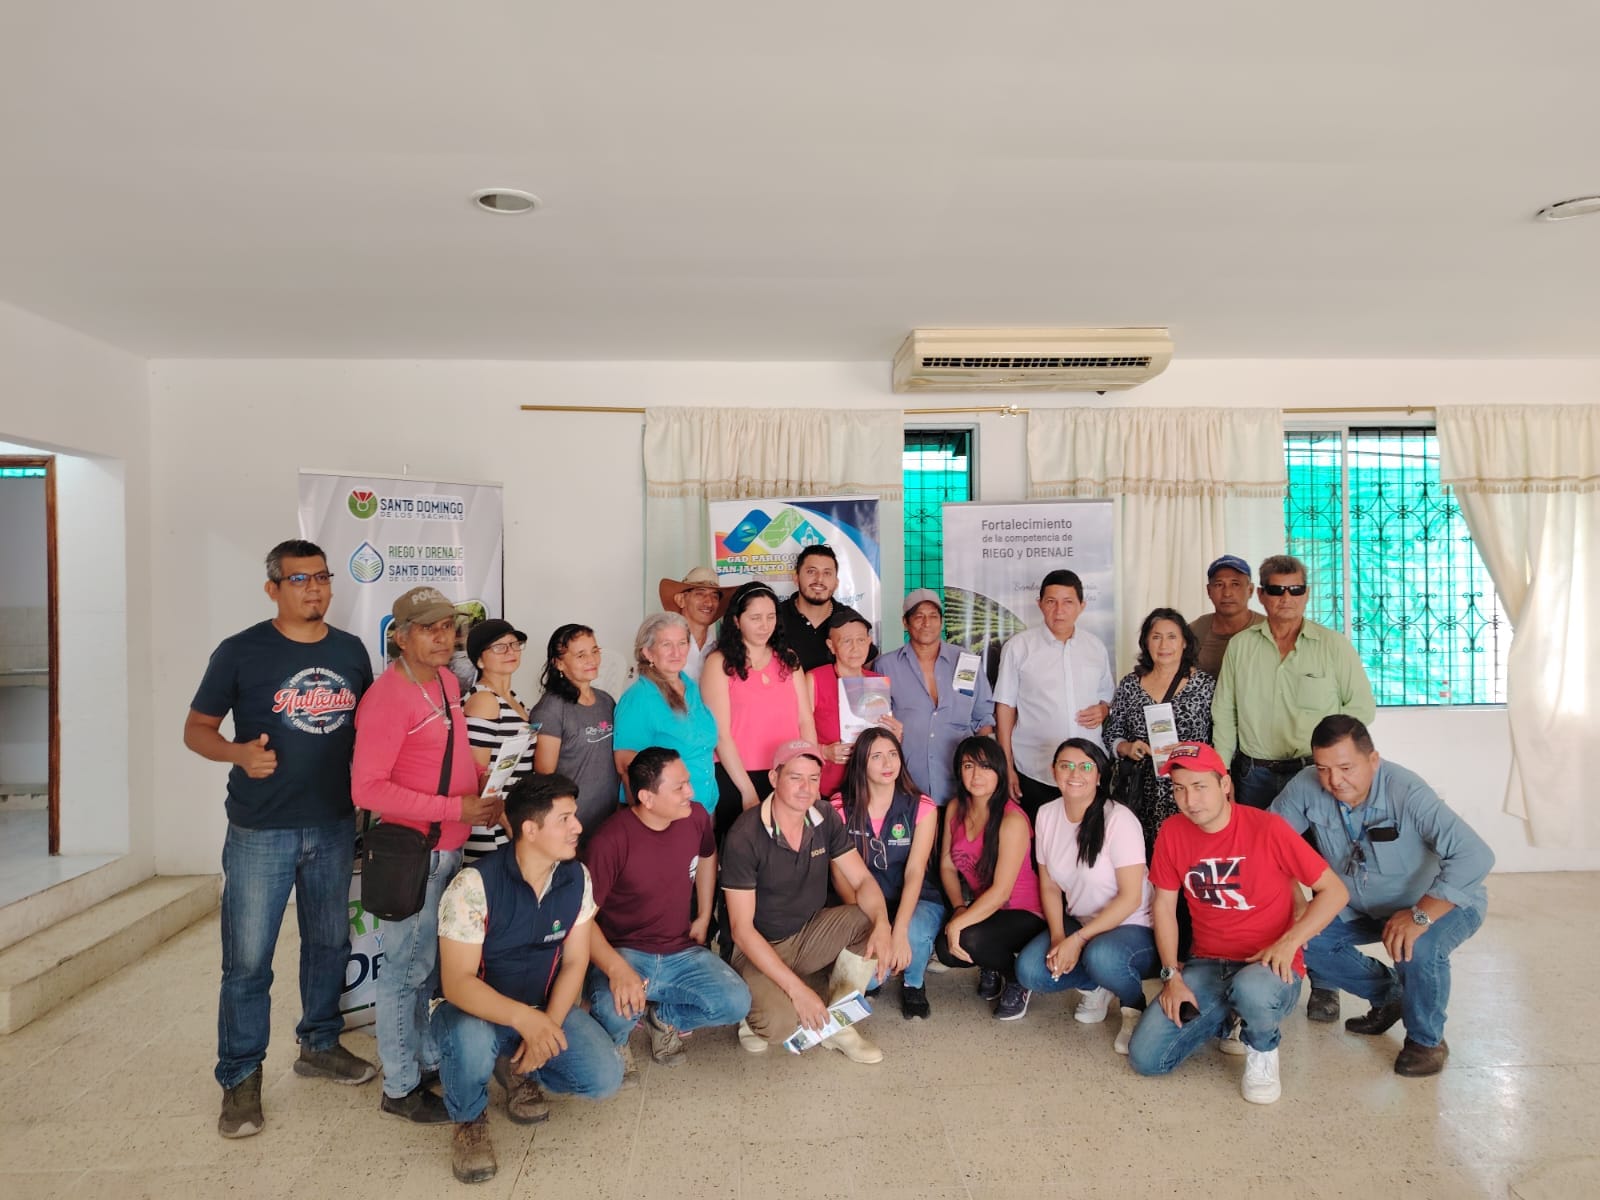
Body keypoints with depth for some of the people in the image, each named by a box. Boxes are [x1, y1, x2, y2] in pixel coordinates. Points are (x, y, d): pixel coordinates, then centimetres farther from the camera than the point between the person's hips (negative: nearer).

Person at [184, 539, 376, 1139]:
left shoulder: (351, 650, 4)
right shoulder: (240, 652, -7)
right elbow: (196, 728, -3)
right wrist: (239, 753, -22)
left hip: (335, 826, 4)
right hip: (260, 833, -4)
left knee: (330, 943, 16)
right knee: (247, 960, 2)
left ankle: (319, 1045, 36)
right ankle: (240, 1079, 20)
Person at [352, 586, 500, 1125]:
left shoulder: (446, 680, 7)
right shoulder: (388, 697, -19)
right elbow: (367, 788, -21)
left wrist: (483, 798, 7)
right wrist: (455, 809, -21)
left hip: (450, 847, 8)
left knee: (431, 962, 20)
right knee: (409, 967, 4)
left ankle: (428, 1056, 35)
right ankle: (401, 1088, 20)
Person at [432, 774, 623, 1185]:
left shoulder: (577, 878, -10)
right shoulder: (474, 885, -26)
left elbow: (574, 962, -3)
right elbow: (456, 983, -27)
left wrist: (548, 1023, -19)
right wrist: (524, 1018, -41)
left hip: (544, 1008, 4)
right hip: (476, 1010, -4)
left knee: (605, 1077, -15)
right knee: (470, 1043, -39)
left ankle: (522, 1070, 17)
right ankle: (470, 1121, -3)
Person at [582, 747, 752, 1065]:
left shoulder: (696, 817, -3)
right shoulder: (611, 840, -21)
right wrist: (616, 969, -35)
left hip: (680, 951, 5)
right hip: (624, 953, -5)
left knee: (736, 1004, -19)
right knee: (614, 1014, -36)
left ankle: (663, 1016, 11)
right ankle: (612, 1044, 4)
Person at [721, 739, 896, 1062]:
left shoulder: (826, 819, -6)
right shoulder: (745, 836, -23)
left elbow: (862, 880, -5)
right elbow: (742, 929, -22)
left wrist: (882, 922, -28)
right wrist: (796, 988, -28)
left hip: (810, 933, 6)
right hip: (759, 948, -6)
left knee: (871, 920, -19)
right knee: (781, 1024, -32)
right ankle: (757, 1012, 6)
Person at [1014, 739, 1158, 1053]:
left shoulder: (1119, 820, -19)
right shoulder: (1047, 815, -2)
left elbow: (1130, 898, -19)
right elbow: (1049, 886, 4)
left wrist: (1079, 939, -23)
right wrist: (1058, 938, -12)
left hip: (1132, 927, -5)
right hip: (1078, 923, 5)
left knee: (1100, 955, -37)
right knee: (1029, 970, -19)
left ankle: (1135, 1008, -3)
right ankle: (1093, 986, 12)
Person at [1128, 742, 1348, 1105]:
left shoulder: (1267, 829, -14)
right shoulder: (1172, 833, -3)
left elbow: (1335, 891, -9)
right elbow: (1164, 906, 5)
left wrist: (1289, 942, -22)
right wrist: (1172, 976, -3)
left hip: (1268, 965, -4)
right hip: (1206, 966, 4)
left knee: (1251, 990, -42)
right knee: (1144, 1058, -9)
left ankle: (1262, 1050, -3)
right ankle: (1226, 1015, 19)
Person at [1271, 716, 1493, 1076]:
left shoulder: (1406, 792, -33)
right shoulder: (1306, 787, -21)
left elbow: (1475, 856, -41)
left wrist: (1420, 915, -45)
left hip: (1442, 902, -5)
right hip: (1364, 907, 5)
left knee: (1419, 948, -34)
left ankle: (1426, 1040, -2)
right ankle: (1388, 995, 16)